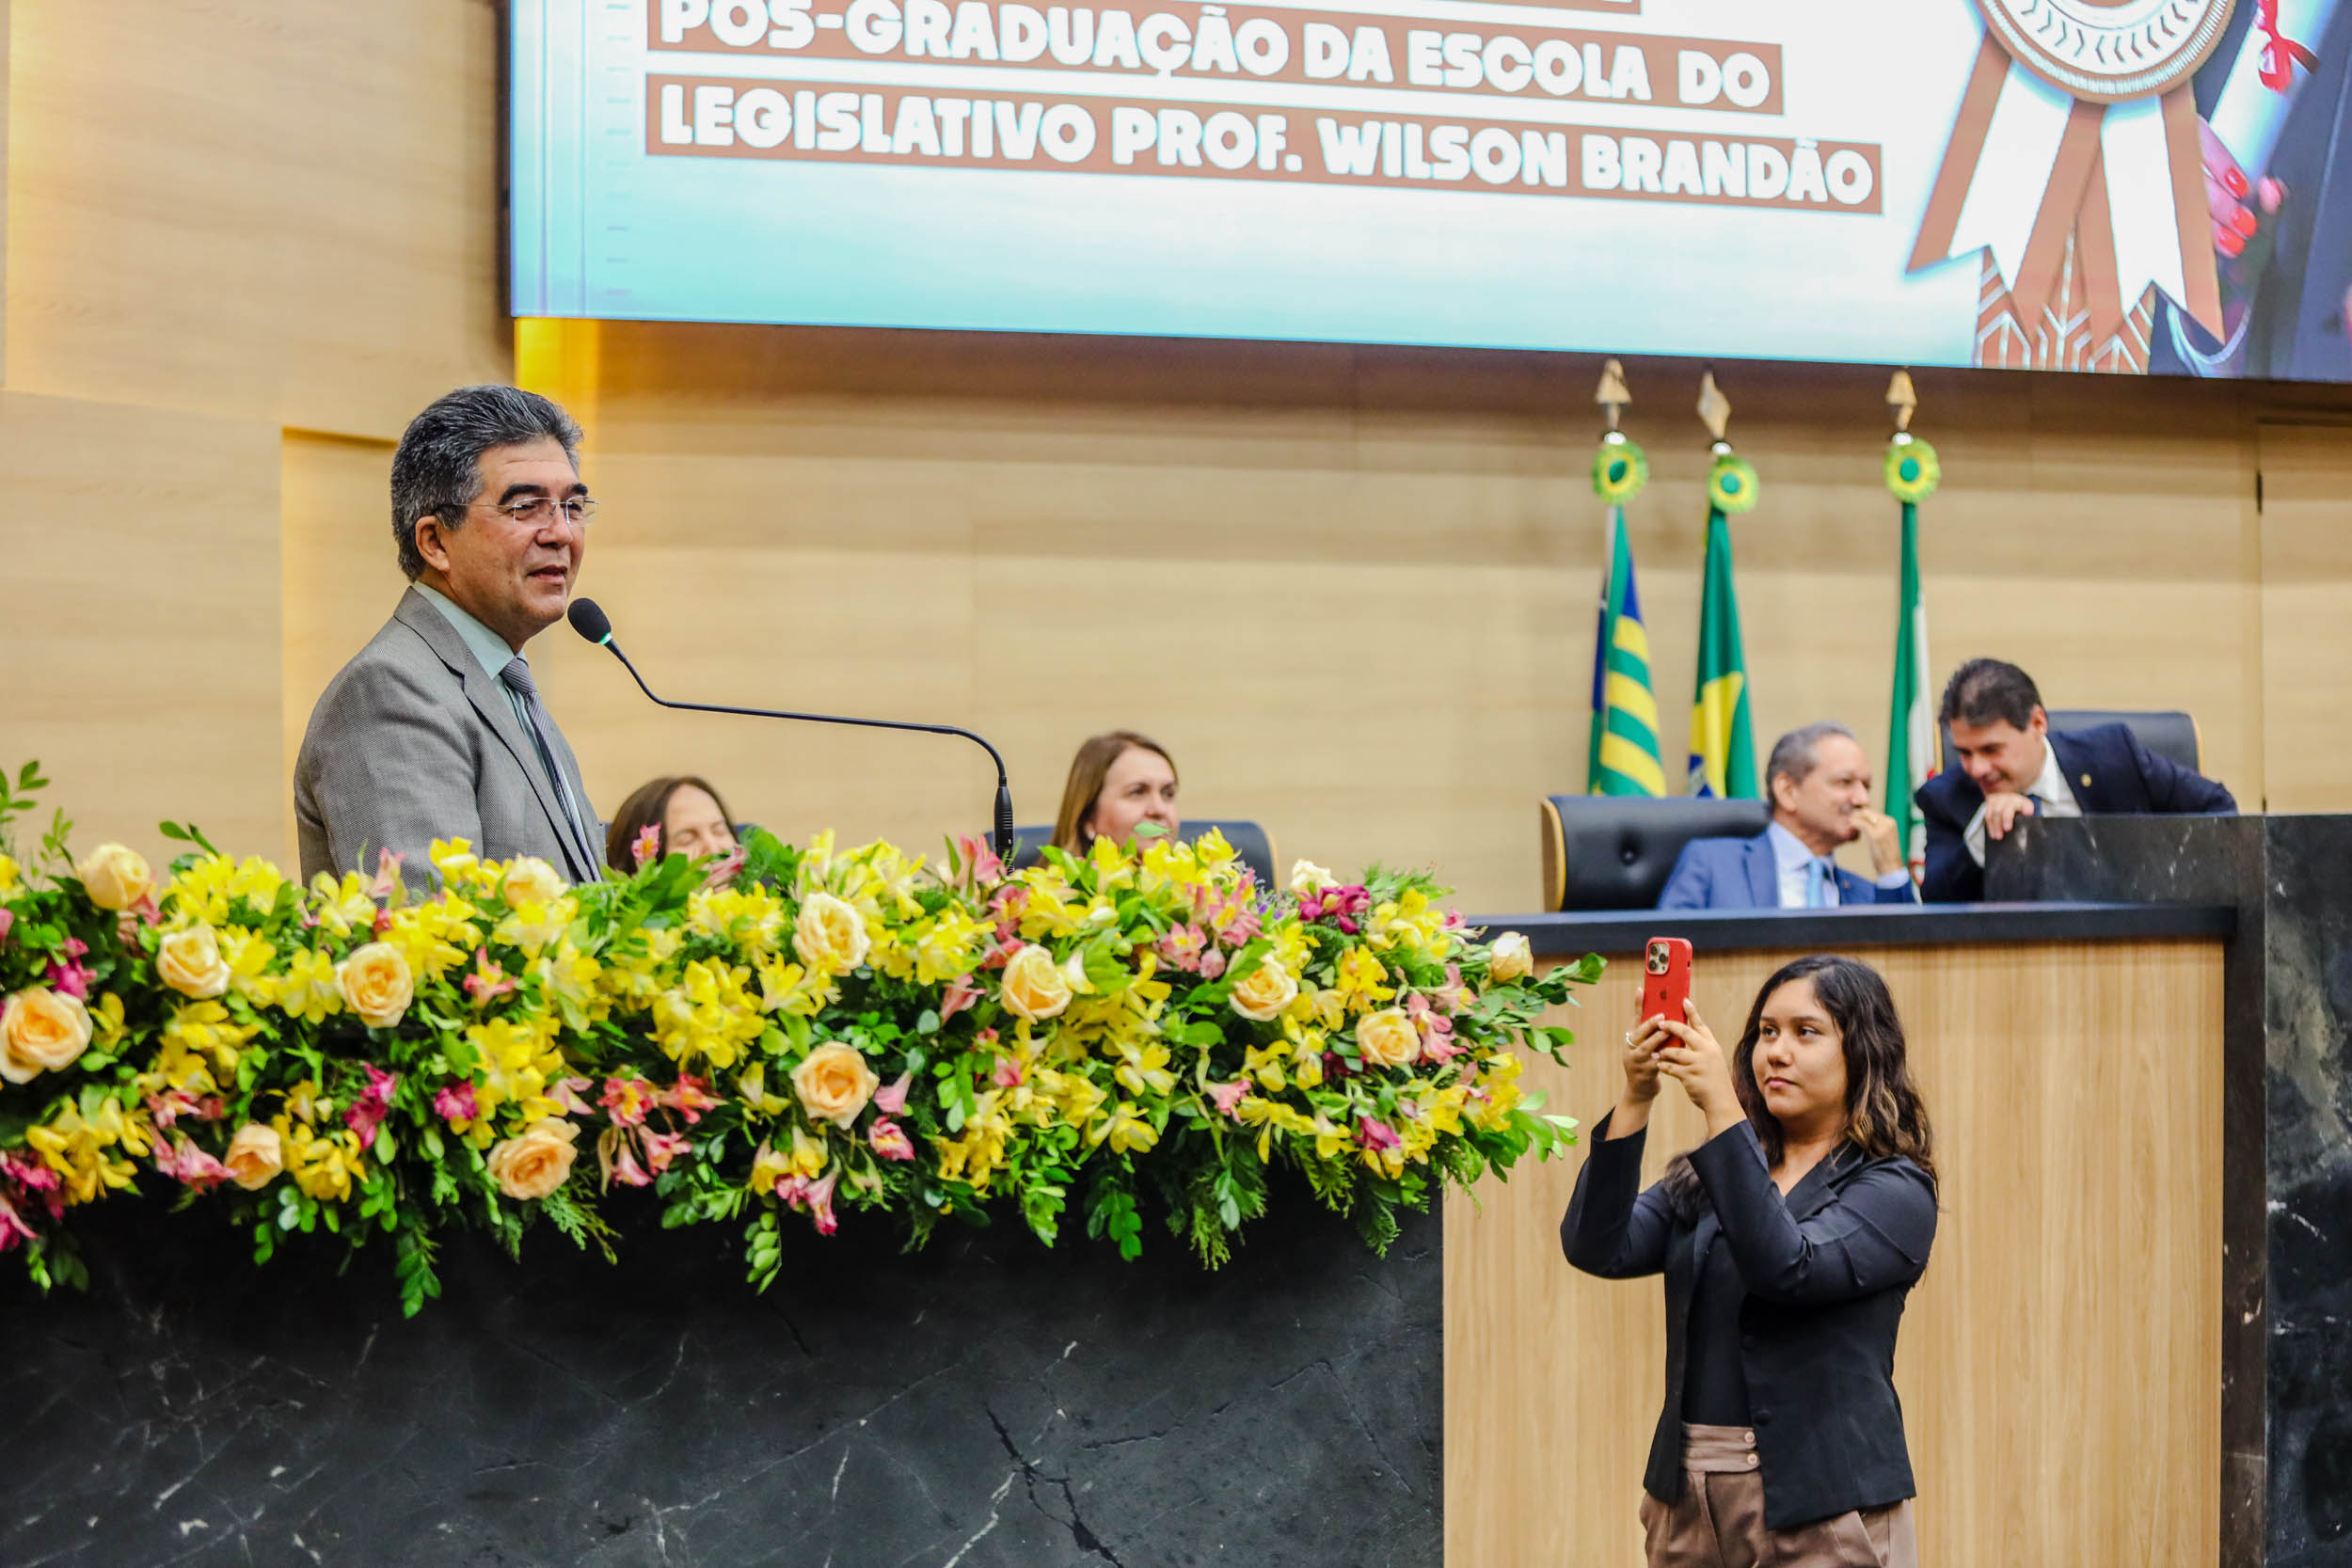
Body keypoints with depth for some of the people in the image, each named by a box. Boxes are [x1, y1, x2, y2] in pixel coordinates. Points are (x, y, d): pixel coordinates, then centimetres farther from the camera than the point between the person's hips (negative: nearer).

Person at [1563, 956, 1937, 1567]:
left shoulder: (1896, 1190, -4)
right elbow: (1597, 1248, -5)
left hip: (1821, 1499, -4)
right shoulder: (1704, 1179, 11)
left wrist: (1723, 1108, -25)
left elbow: (1788, 1268, -22)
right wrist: (1635, 1100, -15)